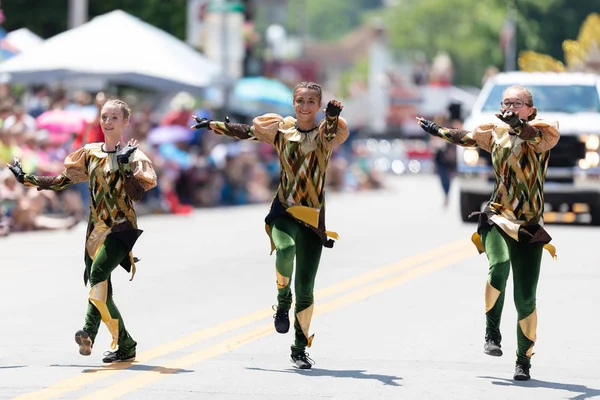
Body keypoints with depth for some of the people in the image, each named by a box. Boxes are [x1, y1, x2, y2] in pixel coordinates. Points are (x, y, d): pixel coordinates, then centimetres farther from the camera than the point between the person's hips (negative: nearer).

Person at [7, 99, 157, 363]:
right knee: (100, 291, 1)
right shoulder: (90, 153, 14)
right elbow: (61, 182, 20)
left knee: (98, 273, -29)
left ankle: (90, 331, -41)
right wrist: (26, 179, 19)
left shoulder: (132, 155, -2)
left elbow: (136, 194, -14)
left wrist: (124, 164, -22)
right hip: (96, 229, 6)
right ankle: (125, 347, 11)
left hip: (121, 227, -6)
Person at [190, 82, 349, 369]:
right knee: (285, 250, -35)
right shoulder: (281, 128, 6)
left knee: (305, 290, 0)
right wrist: (211, 124, 28)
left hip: (313, 217, 0)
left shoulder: (326, 133, 0)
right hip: (284, 212, 0)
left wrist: (333, 116, -47)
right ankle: (283, 299, -6)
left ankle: (300, 349, 16)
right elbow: (244, 131, 21)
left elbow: (331, 131, -25)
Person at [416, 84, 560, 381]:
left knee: (526, 298, -3)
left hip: (530, 227, -2)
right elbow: (466, 137, 29)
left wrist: (518, 124, -51)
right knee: (499, 266, -30)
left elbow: (537, 136, -30)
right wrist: (436, 131, 44)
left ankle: (524, 361, 14)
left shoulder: (543, 133, -4)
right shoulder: (495, 132, 8)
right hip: (497, 218, 2)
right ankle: (492, 332, -11)